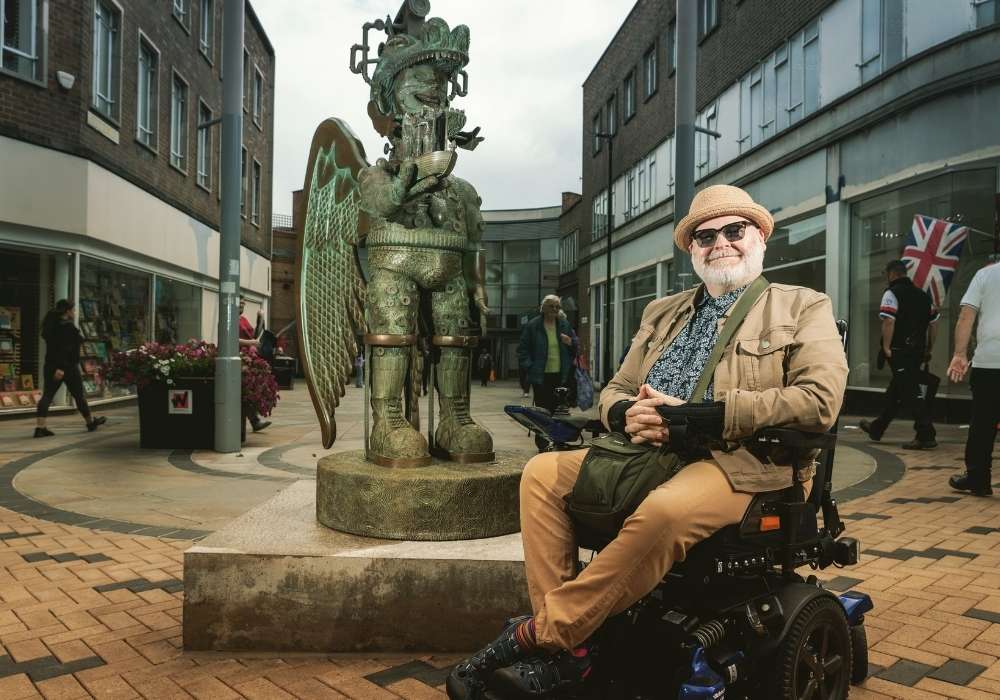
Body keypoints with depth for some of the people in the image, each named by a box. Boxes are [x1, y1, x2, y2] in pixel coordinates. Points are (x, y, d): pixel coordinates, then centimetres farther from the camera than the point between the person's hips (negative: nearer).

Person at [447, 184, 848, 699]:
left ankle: (539, 633, -20)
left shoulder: (803, 308, 7)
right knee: (543, 472, -14)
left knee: (664, 511, -37)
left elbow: (819, 400, -10)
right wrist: (629, 414, -7)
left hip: (745, 461, -5)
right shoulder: (663, 313, 23)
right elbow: (615, 390, 21)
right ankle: (565, 653, -14)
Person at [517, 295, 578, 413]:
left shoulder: (565, 325, 11)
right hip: (541, 377, -3)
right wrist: (529, 367, -9)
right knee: (542, 409, -2)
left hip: (561, 376, 3)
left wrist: (571, 342, -4)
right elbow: (522, 350, 3)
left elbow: (576, 347, 19)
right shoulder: (532, 326, 1)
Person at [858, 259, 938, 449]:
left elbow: (889, 321, -20)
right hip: (918, 352, 8)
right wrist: (928, 349, 20)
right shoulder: (923, 295, 16)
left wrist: (886, 347, -15)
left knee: (911, 393, -7)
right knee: (895, 392, 17)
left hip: (899, 351, -8)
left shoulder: (892, 293, -8)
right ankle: (877, 428, 29)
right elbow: (933, 323, 16)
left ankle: (926, 435, -10)